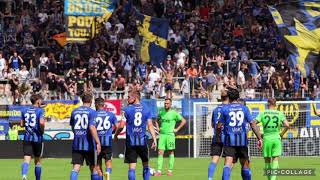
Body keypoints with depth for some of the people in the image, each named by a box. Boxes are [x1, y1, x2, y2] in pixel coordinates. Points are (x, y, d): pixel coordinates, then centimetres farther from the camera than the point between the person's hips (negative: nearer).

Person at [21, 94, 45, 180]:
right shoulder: (40, 111, -7)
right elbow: (41, 122, -21)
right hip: (37, 138, -3)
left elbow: (22, 124, 12)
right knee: (38, 161, 12)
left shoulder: (24, 111, 8)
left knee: (26, 159, -8)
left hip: (27, 138, 3)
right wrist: (42, 130, -3)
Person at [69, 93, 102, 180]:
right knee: (93, 168, 10)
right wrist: (98, 142, -18)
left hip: (77, 143, 3)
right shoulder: (91, 112, -8)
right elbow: (92, 127, -19)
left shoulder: (74, 111, 7)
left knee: (76, 168, -3)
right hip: (88, 143, -3)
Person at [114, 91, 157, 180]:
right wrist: (154, 140, 0)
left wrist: (115, 136, 10)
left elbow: (121, 126, -6)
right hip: (142, 141, 2)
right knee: (145, 165, 15)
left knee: (132, 166, 0)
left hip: (131, 141, -2)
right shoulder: (146, 109, 4)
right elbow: (150, 126, 0)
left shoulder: (127, 109, -4)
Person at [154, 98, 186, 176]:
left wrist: (177, 129, -4)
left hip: (170, 134, -3)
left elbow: (183, 121, 0)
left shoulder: (174, 113, -3)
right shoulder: (161, 112, 9)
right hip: (162, 134, 3)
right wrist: (158, 128, 12)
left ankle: (170, 170, 8)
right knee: (160, 152, -4)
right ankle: (159, 171, -5)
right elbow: (157, 120, 28)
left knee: (171, 152, 3)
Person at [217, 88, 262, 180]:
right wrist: (259, 138, 1)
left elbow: (219, 126, 2)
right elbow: (252, 124, 0)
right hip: (242, 139, 1)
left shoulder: (225, 108, 2)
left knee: (228, 164, -11)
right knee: (245, 164, 13)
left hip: (229, 139, -1)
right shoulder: (244, 108, 6)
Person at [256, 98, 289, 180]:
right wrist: (282, 134, 7)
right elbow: (287, 125, -9)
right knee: (275, 160, -1)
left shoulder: (263, 113, 1)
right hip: (276, 138, 0)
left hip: (267, 139, 0)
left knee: (267, 160, 13)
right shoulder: (280, 114, 1)